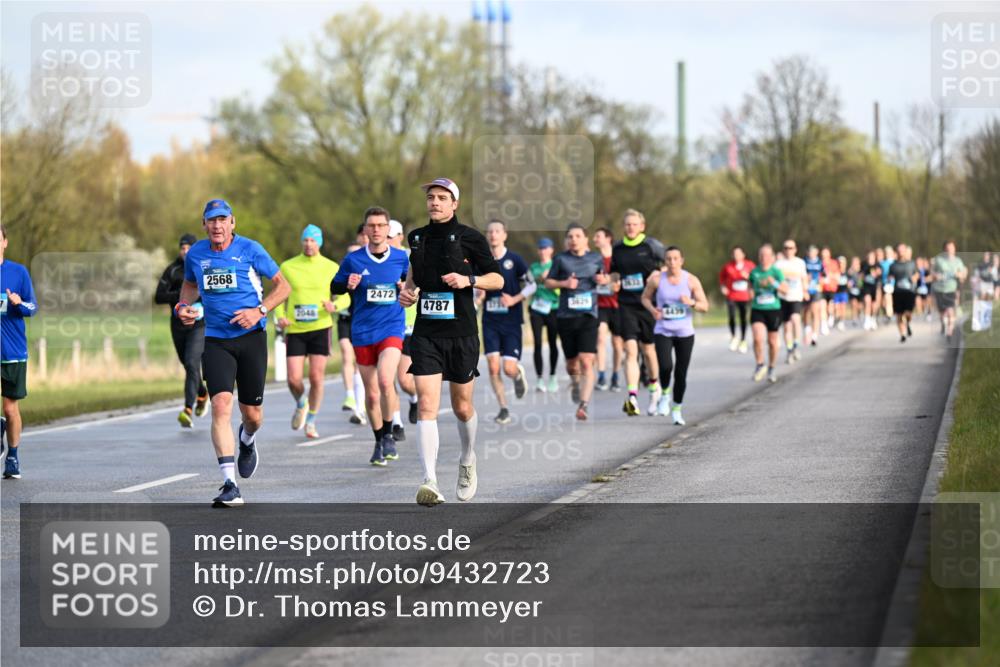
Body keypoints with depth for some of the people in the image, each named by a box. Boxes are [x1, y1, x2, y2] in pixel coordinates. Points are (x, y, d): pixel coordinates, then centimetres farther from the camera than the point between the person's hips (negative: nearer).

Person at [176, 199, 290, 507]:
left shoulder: (250, 250, -5)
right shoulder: (195, 254, 4)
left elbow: (283, 285, 1)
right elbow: (190, 284, 25)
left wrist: (260, 311, -13)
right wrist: (183, 306, 4)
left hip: (251, 337, -1)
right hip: (215, 340, 1)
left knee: (252, 414, 6)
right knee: (221, 405, -18)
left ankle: (247, 441, 47)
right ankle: (229, 485, -22)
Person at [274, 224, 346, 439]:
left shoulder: (331, 268, 2)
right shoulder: (287, 267, 4)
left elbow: (346, 298, 5)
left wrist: (334, 305, -18)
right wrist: (280, 316, -7)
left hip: (320, 328, 0)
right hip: (295, 330, 1)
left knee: (316, 377, -5)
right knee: (294, 379, -6)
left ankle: (311, 421, 13)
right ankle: (301, 404, 28)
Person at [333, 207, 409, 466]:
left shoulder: (402, 258, 2)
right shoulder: (353, 260, 0)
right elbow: (334, 287, 9)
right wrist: (348, 284, -11)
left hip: (392, 328, -1)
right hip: (362, 333, 2)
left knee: (385, 381, -23)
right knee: (371, 394, 6)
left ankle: (388, 435, -4)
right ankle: (379, 443, 25)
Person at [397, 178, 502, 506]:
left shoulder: (469, 238, -4)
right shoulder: (417, 238, 7)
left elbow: (498, 279, 1)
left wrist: (469, 280, -16)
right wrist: (407, 290, 6)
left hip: (461, 334, -2)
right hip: (426, 334, 2)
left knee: (462, 407, 11)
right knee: (426, 405, -13)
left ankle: (468, 463, 40)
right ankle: (430, 482, -20)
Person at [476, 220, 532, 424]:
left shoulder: (514, 259, -5)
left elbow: (532, 285, 0)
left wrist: (515, 299, -14)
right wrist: (478, 292, -7)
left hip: (511, 321, -2)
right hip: (490, 321, 2)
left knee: (509, 369, -7)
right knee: (493, 367, -9)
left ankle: (518, 373, 30)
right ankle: (503, 408, 3)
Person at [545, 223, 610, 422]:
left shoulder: (596, 258, 7)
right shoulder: (561, 259, 3)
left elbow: (605, 277, 22)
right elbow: (548, 282, 9)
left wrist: (604, 279, -1)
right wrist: (564, 283, -10)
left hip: (588, 316, -1)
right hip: (566, 316, 1)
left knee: (586, 362, -14)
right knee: (572, 363, 11)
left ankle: (583, 405, -17)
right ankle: (576, 383, 46)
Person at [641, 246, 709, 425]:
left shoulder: (691, 280, -3)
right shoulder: (656, 279, -3)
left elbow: (705, 306, 0)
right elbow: (645, 297, 12)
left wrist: (691, 303, -20)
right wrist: (652, 309, -9)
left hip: (685, 333, 1)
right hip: (663, 331, -1)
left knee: (681, 374, 3)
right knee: (665, 366, -22)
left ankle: (677, 409, 23)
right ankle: (665, 394, 9)